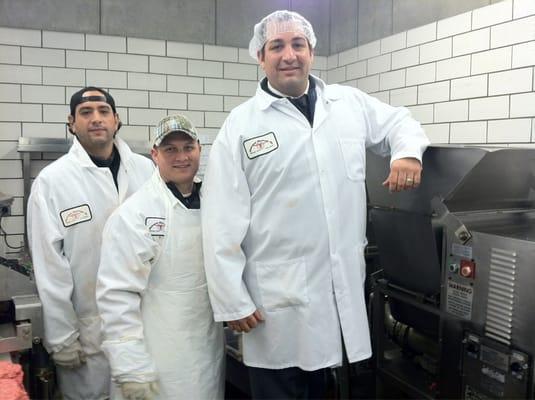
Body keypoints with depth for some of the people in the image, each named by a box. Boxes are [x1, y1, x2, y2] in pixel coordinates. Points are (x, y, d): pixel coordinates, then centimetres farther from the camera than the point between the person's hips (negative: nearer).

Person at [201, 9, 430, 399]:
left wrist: (407, 150, -2)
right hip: (279, 297, -3)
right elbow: (223, 220, -8)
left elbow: (399, 120, 22)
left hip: (347, 285, 4)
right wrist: (232, 300, -10)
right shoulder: (241, 124, -5)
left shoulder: (349, 102, 7)